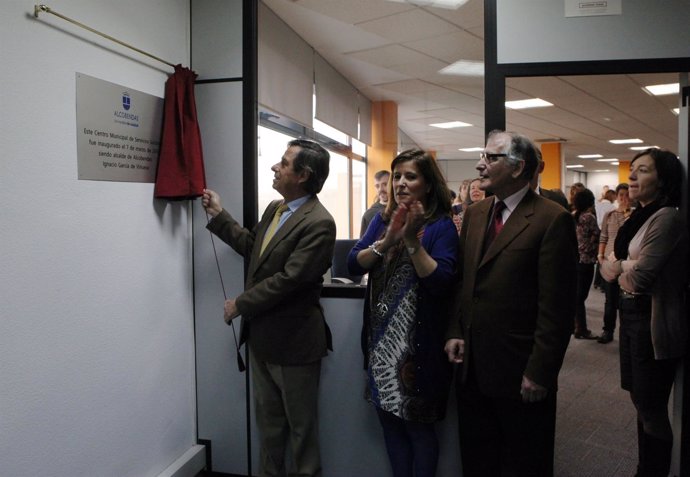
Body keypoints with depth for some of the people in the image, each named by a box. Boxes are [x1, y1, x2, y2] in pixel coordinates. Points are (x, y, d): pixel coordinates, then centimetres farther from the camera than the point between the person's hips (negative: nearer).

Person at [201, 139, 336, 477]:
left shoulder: (318, 223, -22)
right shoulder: (274, 208, 7)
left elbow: (288, 279, -25)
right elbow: (252, 247, 18)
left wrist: (240, 304, -15)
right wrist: (218, 216, 13)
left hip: (294, 340, -8)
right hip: (262, 335, 9)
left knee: (300, 423, 11)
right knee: (267, 418, 22)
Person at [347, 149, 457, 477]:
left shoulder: (441, 226, -9)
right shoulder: (382, 220, 6)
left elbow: (441, 282, -18)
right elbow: (353, 264, -4)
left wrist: (412, 240, -24)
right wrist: (386, 241, -18)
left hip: (417, 344, -5)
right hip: (382, 340, 5)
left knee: (417, 424, 8)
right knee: (389, 419, 16)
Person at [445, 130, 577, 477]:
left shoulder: (552, 220, -12)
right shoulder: (474, 214, 9)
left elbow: (557, 306, -15)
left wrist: (540, 372, -15)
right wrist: (455, 332, 6)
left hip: (520, 375, -6)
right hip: (472, 367, 6)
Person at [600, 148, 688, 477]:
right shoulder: (639, 217, 10)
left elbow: (640, 277, -24)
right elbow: (610, 265, 12)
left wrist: (621, 266, -4)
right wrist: (615, 266, -10)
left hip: (652, 323, -9)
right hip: (632, 317, 9)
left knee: (651, 409, 5)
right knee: (641, 401, 20)